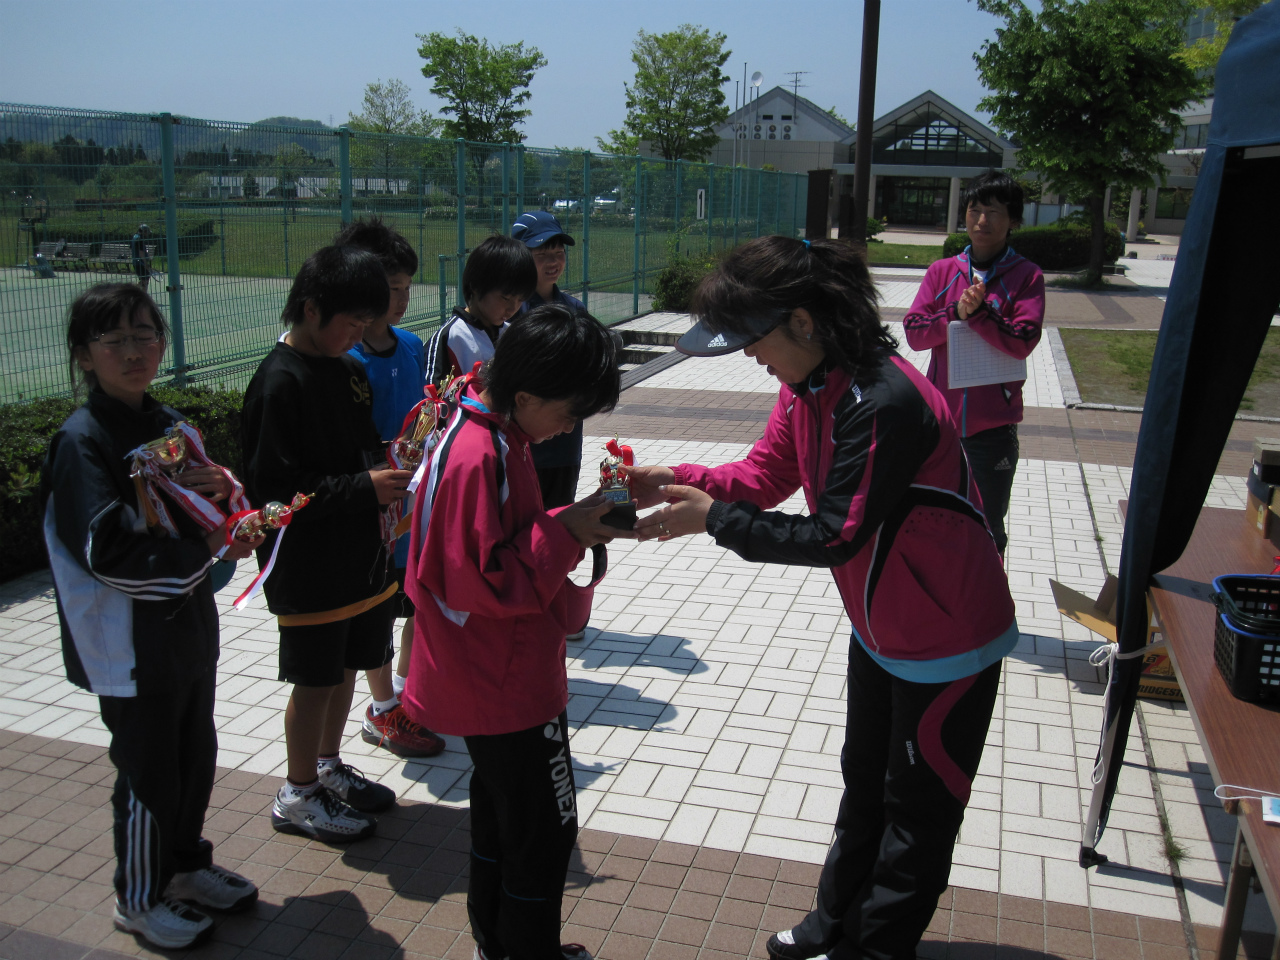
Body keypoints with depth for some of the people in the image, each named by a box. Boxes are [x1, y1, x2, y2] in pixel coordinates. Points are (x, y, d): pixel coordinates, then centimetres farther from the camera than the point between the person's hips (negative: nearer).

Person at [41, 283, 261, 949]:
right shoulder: (81, 441, -17)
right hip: (131, 639, -7)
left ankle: (186, 865, 40)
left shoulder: (170, 424, 7)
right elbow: (104, 552, -25)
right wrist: (205, 551, -19)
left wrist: (219, 490, -7)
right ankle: (140, 900, 28)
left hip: (190, 624, 7)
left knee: (196, 753, 19)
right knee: (149, 772, 7)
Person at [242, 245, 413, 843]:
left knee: (347, 665, 19)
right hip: (309, 565, -8)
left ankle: (329, 766, 39)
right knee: (316, 678, 5)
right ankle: (298, 795, 24)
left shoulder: (345, 368, 8)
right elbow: (271, 486, -22)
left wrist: (388, 465, 1)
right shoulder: (280, 382, -19)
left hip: (359, 552, 8)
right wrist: (364, 486, -24)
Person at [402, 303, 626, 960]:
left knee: (500, 811, 24)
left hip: (493, 677, 10)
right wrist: (566, 533, -21)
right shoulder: (480, 459, -27)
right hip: (510, 684, -10)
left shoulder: (489, 435, 4)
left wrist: (572, 522, -1)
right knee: (546, 827, 6)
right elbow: (490, 582, -27)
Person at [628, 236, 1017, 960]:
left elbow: (835, 537, -33)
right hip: (880, 629, 10)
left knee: (918, 812, 12)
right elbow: (765, 476, 1)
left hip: (948, 641, -9)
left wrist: (713, 517, -28)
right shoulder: (809, 385, -4)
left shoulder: (884, 402, -34)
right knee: (865, 784, 25)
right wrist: (676, 481, -14)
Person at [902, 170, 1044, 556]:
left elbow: (1022, 341, -13)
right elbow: (913, 331, -3)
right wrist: (957, 312, -17)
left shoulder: (1026, 276, -2)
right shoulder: (941, 272, 6)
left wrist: (980, 311, -23)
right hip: (940, 419, 3)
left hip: (992, 425, -3)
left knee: (988, 532, 5)